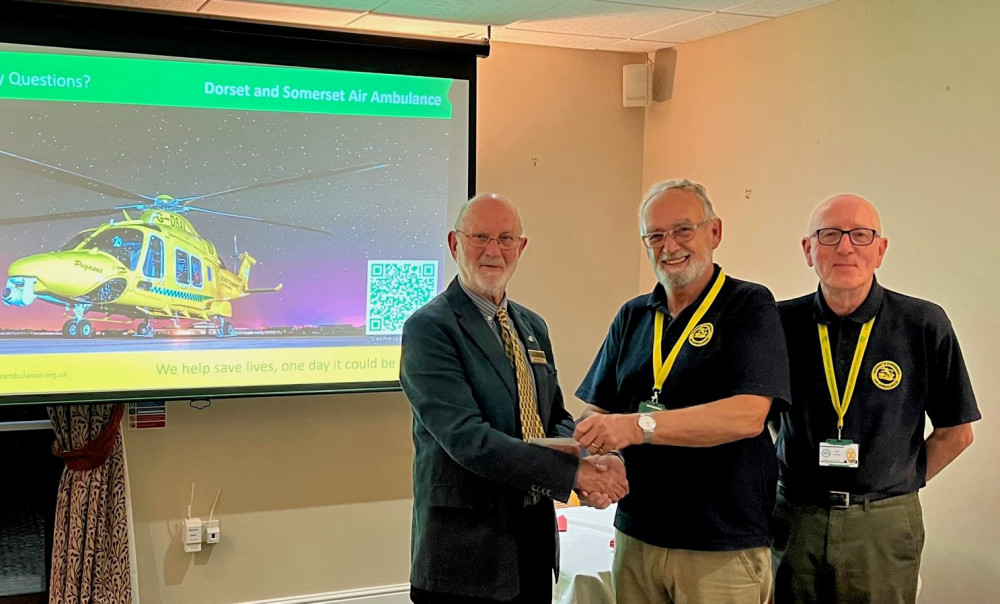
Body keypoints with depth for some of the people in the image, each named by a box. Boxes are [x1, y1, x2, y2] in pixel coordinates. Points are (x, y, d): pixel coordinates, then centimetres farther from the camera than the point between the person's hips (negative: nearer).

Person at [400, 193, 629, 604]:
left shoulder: (533, 327, 12)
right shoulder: (428, 327, -12)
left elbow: (557, 419, 12)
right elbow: (467, 438, -21)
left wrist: (591, 462, -11)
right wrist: (574, 472, -22)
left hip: (538, 536, 7)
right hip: (467, 550, -6)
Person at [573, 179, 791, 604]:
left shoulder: (750, 307, -6)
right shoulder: (632, 316, 10)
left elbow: (748, 415, -20)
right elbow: (598, 410, 10)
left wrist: (639, 425, -27)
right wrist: (594, 456, -12)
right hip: (636, 537, 5)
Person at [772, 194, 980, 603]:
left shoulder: (925, 325, -5)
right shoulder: (782, 323, -2)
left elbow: (955, 433, 4)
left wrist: (898, 484, 5)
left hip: (884, 528, -1)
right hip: (794, 520, 1)